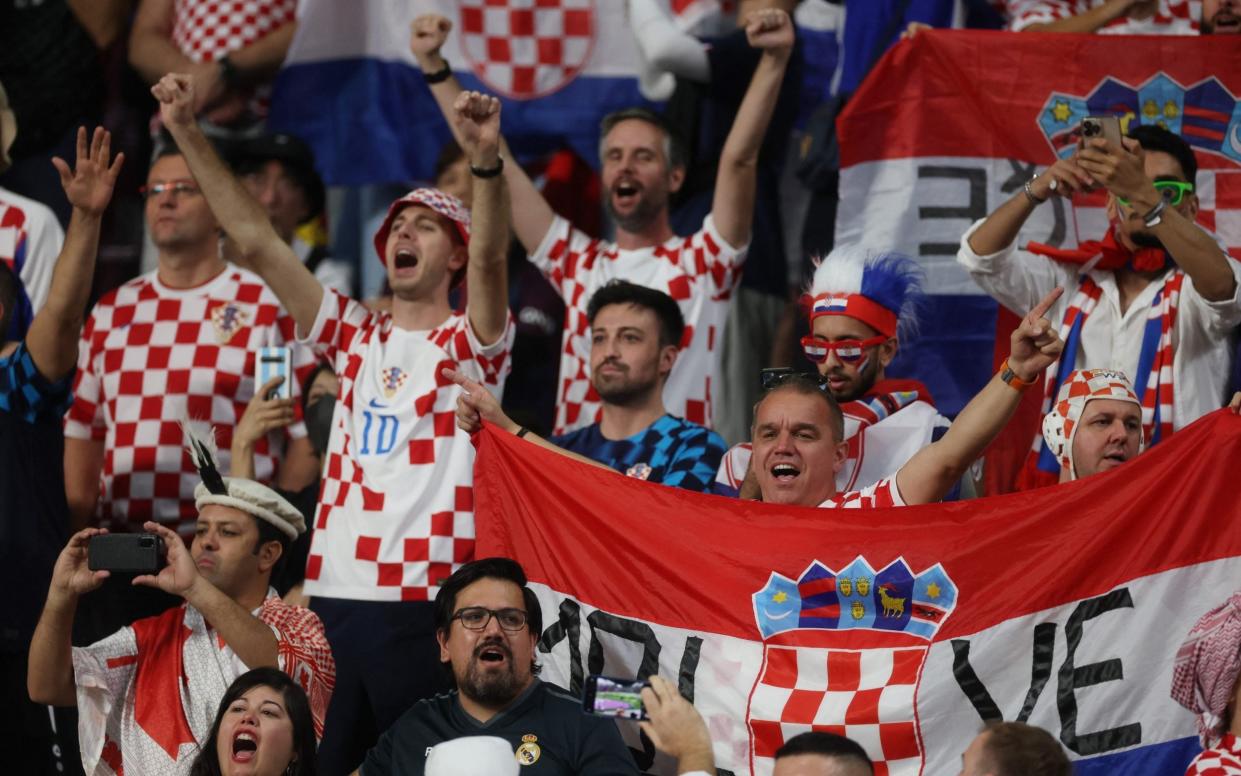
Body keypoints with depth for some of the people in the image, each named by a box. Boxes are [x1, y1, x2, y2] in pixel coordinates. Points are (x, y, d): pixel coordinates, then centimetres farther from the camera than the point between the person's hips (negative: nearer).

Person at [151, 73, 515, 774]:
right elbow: (257, 241, 12)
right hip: (333, 592, 5)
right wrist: (189, 136, 7)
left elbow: (490, 256, -17)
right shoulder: (356, 336, 16)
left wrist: (487, 160, -34)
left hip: (424, 601, -5)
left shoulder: (469, 342, 3)